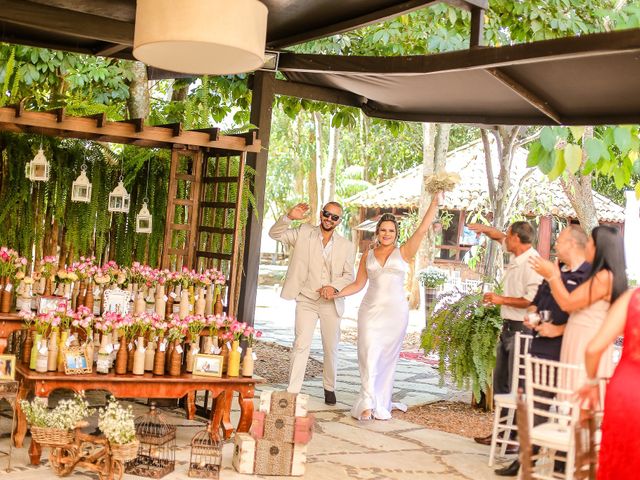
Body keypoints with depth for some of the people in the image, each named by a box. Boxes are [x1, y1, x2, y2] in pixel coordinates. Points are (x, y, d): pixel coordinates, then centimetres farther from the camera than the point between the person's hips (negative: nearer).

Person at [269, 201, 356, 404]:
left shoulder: (346, 246, 7)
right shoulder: (304, 233, 3)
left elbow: (349, 276, 6)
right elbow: (275, 234, -3)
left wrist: (334, 286, -14)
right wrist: (289, 217, -20)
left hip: (331, 302, 2)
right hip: (307, 300, -2)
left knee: (331, 348, 10)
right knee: (301, 344, -12)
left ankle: (329, 387, 29)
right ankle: (292, 391, -10)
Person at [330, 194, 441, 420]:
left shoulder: (403, 252, 4)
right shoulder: (368, 255, 11)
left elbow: (423, 229, -4)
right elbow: (358, 284, 13)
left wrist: (435, 201, -10)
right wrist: (336, 293, 1)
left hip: (395, 312, -1)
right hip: (370, 311, 1)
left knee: (387, 359, 5)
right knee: (369, 357, -7)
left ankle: (381, 404, 14)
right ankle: (367, 404, -5)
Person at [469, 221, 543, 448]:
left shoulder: (532, 263, -18)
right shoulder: (516, 256, 10)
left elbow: (532, 300, -25)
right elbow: (500, 237, 32)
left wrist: (502, 300, -18)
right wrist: (485, 229, 19)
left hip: (522, 329, -10)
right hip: (508, 327, 10)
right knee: (500, 383, 15)